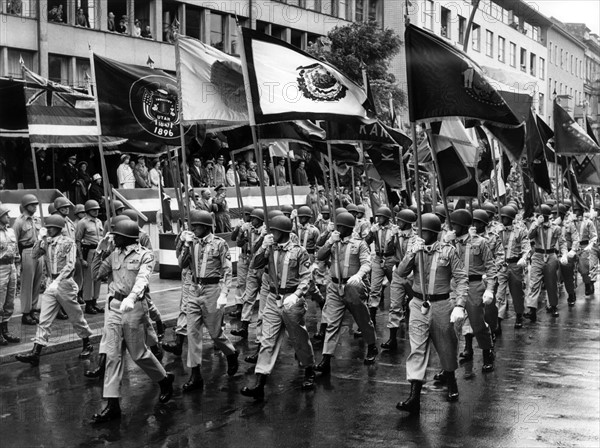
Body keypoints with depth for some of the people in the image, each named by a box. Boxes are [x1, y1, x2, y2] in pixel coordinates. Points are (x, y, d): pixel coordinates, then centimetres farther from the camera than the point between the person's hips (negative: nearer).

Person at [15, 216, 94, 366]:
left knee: (76, 317, 8)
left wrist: (57, 281, -26)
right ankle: (35, 353, -4)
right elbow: (34, 256, 0)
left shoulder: (68, 242, -9)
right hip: (50, 283, 5)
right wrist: (40, 239, -8)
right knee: (44, 319, -1)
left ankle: (87, 345, 25)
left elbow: (70, 265, -17)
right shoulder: (46, 242, 7)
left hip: (65, 283, -5)